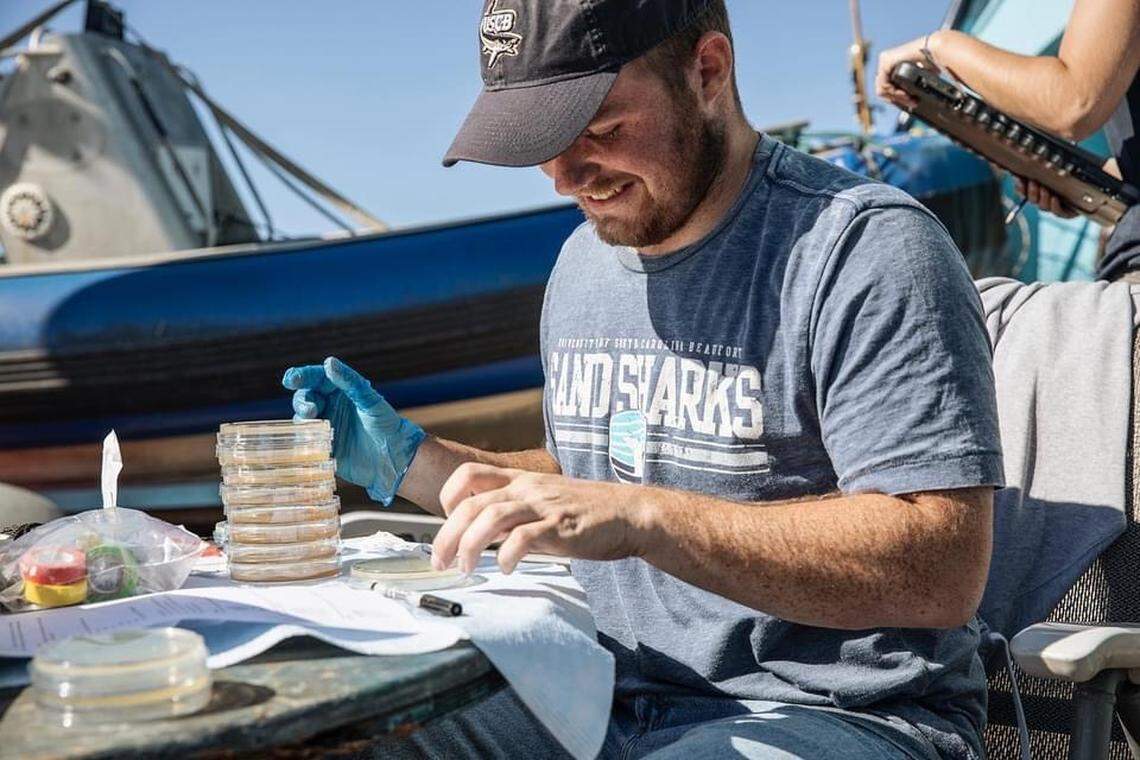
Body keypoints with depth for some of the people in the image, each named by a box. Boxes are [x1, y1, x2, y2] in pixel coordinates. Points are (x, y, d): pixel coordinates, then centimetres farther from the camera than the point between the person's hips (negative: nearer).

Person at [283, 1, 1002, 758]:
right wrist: (411, 462, 10)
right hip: (613, 696, 7)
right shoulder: (584, 258, 12)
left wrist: (641, 517, -30)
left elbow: (944, 568, -24)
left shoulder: (865, 246, -15)